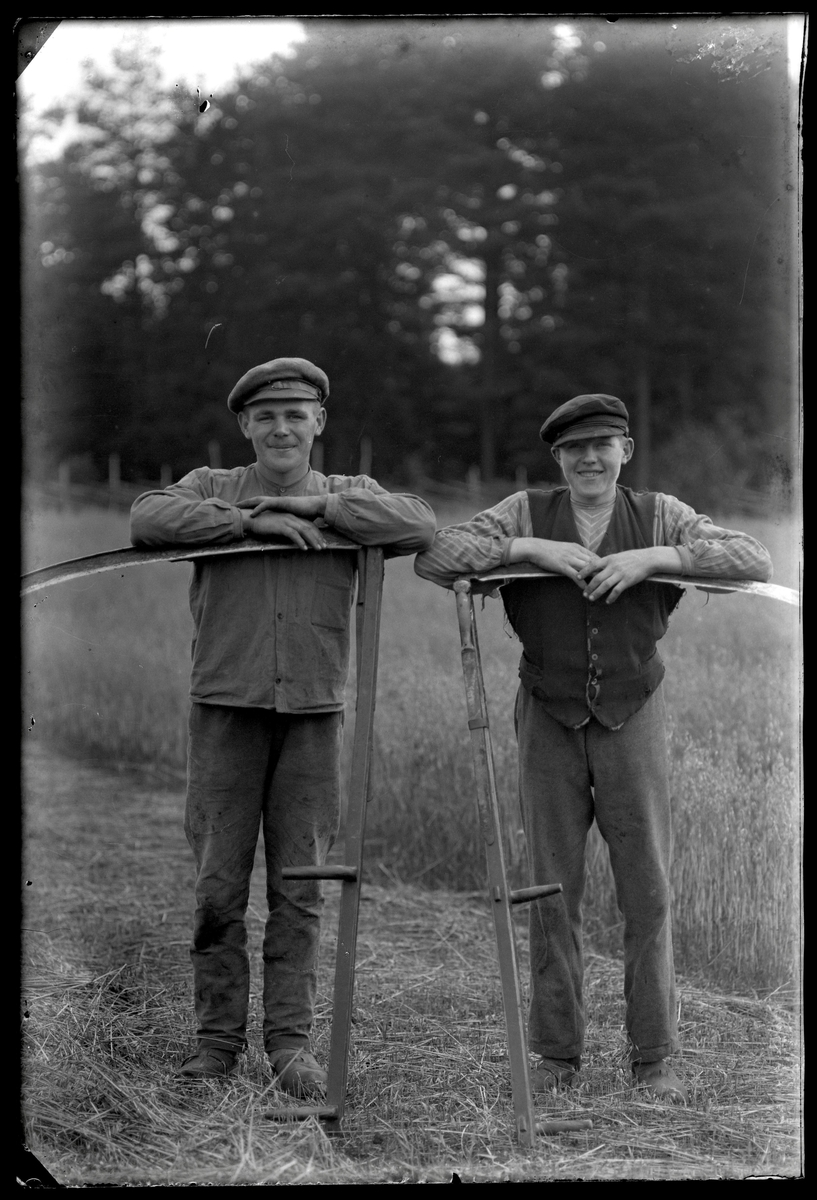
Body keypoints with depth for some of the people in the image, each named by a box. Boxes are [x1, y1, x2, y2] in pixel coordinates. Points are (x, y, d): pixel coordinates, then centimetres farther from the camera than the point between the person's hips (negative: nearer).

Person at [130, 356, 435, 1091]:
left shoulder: (349, 497, 10)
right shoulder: (211, 488, 8)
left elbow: (420, 527, -9)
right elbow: (147, 520, -12)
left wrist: (315, 506, -12)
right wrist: (251, 521, -16)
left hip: (313, 714, 1)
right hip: (225, 708, 0)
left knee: (300, 886, 3)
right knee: (218, 884, 1)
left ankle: (292, 1040, 10)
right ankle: (218, 1039, 12)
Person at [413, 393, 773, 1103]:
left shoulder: (660, 517, 1)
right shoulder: (527, 514, 0)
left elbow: (755, 561, -10)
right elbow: (433, 558, -10)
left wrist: (655, 557, -20)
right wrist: (528, 549, -20)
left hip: (631, 720, 0)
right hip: (550, 723, 0)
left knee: (648, 889, -1)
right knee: (552, 889, 3)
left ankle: (654, 1058, 8)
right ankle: (558, 1056, 13)